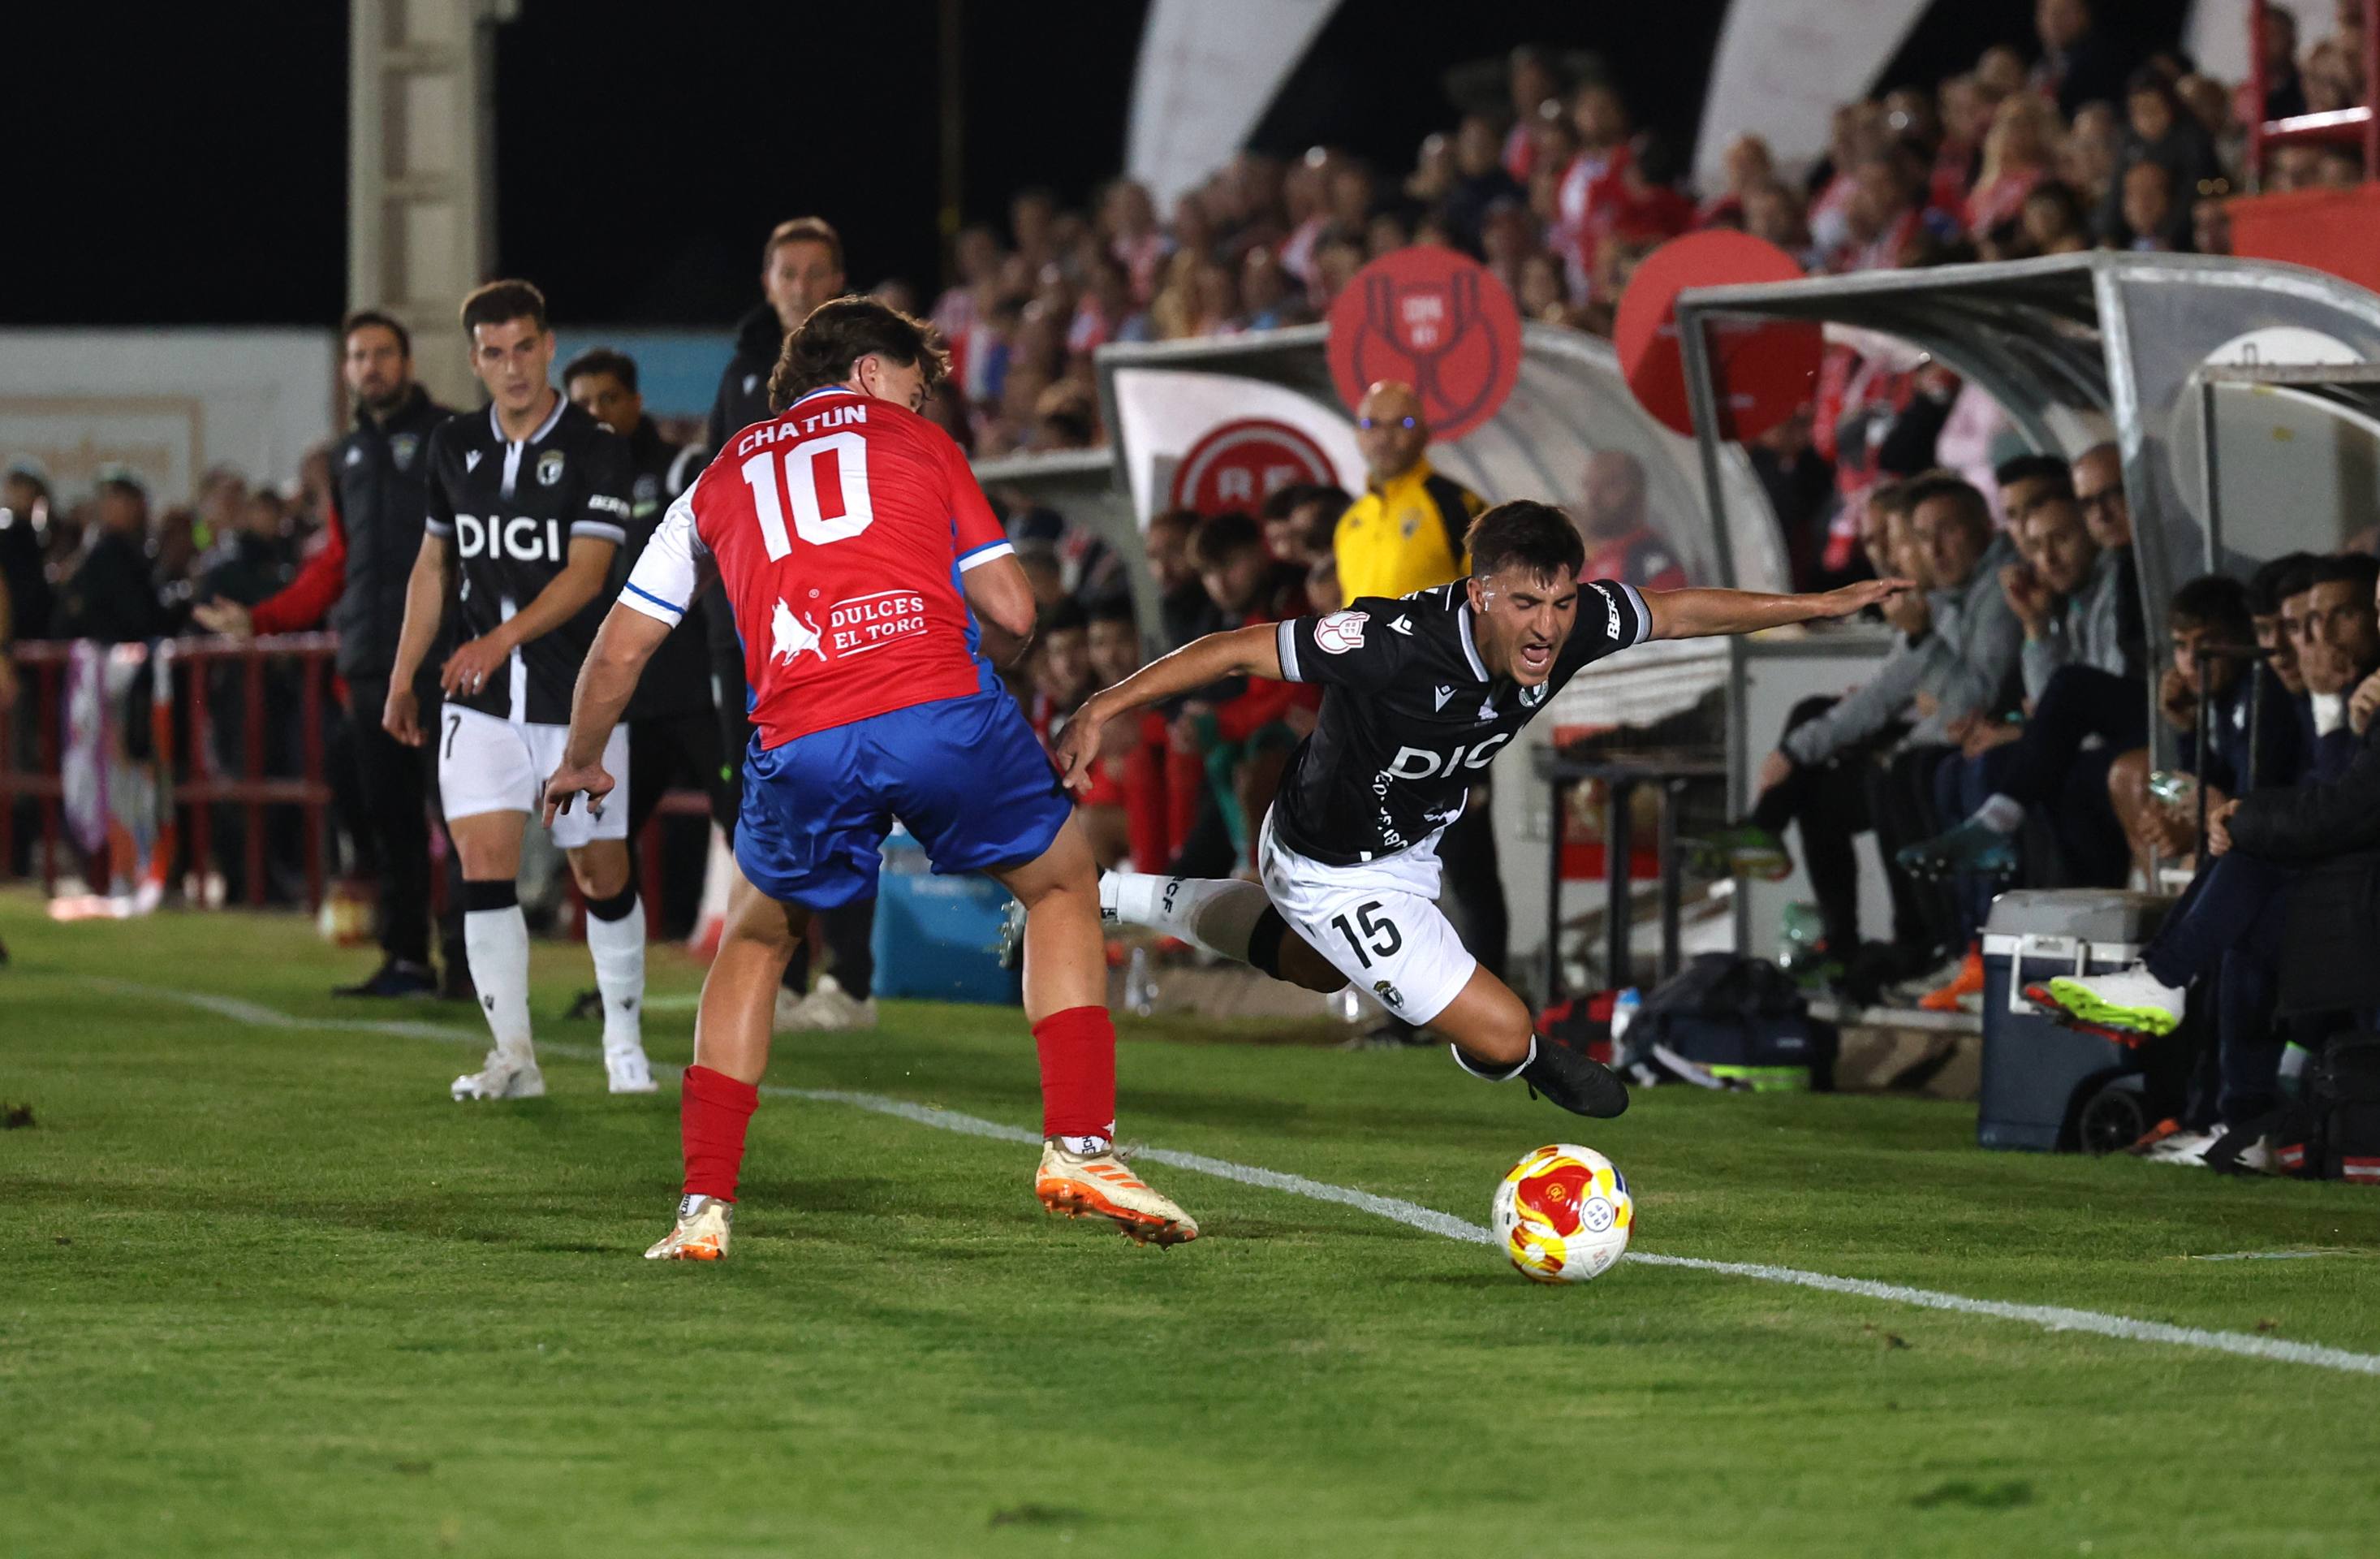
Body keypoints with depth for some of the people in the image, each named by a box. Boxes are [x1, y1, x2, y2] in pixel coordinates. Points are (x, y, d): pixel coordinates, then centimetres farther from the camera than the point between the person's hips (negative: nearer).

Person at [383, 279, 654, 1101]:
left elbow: (586, 571, -16)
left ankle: (624, 1040, 24)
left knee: (603, 877, 5)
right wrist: (402, 680, 17)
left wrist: (503, 639, -29)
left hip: (580, 699, -3)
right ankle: (513, 1055, -8)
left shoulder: (596, 450, -7)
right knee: (483, 868, -11)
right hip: (481, 703, 3)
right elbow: (432, 565, 18)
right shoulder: (454, 447, 7)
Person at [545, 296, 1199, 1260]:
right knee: (1063, 888, 23)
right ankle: (1079, 1146, 12)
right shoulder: (917, 445, 21)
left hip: (801, 747, 2)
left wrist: (582, 762, 44)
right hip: (943, 711, -2)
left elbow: (618, 650, 27)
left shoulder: (721, 479, 27)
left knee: (754, 945, 26)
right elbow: (1013, 610, 14)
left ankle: (704, 1207, 16)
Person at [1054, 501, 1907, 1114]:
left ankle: (1125, 898, 53)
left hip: (1410, 844, 8)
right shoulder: (1396, 643, -41)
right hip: (1334, 872, -8)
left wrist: (1822, 604, -2)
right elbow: (1241, 649, -35)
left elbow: (1680, 611, -5)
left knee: (1320, 967, 39)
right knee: (1500, 1030, -14)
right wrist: (1100, 711, -37)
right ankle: (1512, 1068, 24)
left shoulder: (1574, 623, -24)